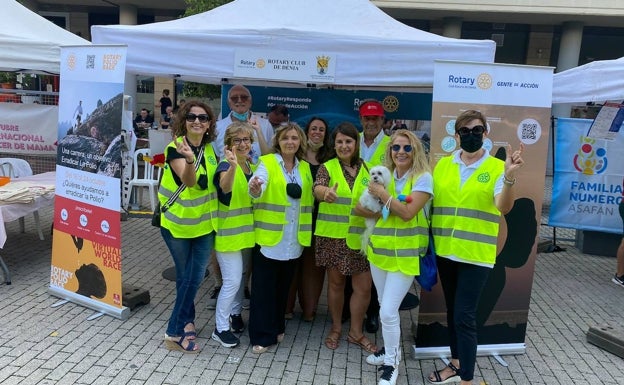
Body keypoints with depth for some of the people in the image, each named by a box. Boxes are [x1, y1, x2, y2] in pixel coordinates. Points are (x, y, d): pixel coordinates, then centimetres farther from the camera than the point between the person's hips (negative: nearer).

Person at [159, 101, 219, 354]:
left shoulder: (209, 149, 4)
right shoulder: (175, 148, -15)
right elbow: (189, 181, -29)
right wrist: (189, 160, -47)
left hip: (204, 223, 5)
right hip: (178, 222, -5)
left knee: (195, 277, 5)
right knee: (185, 277, 6)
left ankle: (181, 326, 22)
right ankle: (179, 329, 22)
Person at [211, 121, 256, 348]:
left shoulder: (251, 166, 6)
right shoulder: (226, 166, -16)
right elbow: (225, 187, -40)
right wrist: (232, 166, -56)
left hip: (246, 231, 7)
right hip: (228, 233, -7)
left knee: (241, 276, 19)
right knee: (232, 281, -6)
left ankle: (235, 313, 39)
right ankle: (220, 328, 9)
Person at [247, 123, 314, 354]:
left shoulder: (305, 167, 10)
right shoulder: (267, 162, -7)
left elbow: (309, 199, 16)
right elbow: (258, 188, -26)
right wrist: (254, 188, -47)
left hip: (293, 239, 5)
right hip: (270, 236, -5)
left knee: (283, 285, 16)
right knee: (264, 287, 0)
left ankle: (277, 328, 32)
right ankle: (262, 335, 11)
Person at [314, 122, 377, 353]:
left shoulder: (367, 169, 5)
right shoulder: (328, 167, -3)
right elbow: (317, 189, -23)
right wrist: (326, 193, -45)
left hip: (360, 237, 2)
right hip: (333, 236, -2)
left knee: (364, 286, 4)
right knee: (336, 283, 11)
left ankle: (356, 332, 24)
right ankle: (336, 328, 30)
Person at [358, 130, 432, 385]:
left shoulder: (423, 177, -11)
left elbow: (407, 213, -21)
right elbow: (379, 212, 5)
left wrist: (382, 194, -16)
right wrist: (367, 210, -16)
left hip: (405, 254, -6)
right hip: (380, 248, 6)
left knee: (388, 311, -6)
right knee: (385, 306, 19)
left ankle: (391, 362, 15)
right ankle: (390, 348, 40)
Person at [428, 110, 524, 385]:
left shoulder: (496, 167, -7)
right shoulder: (442, 165, 4)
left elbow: (504, 208, -21)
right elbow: (432, 203, 10)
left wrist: (510, 177, -39)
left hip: (476, 254, -4)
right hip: (445, 251, 5)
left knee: (465, 316, -4)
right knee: (452, 311, 18)